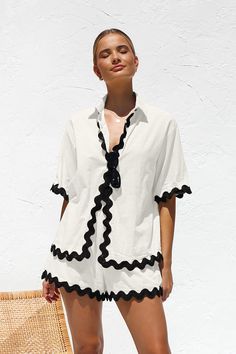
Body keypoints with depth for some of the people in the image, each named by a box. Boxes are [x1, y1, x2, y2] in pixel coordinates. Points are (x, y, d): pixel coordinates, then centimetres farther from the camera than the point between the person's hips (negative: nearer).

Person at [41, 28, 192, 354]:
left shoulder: (161, 123, 2)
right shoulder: (78, 123, 7)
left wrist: (165, 265, -1)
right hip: (79, 251, 2)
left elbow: (166, 199, 2)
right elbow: (69, 195, 9)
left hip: (134, 254, -1)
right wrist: (55, 265, 9)